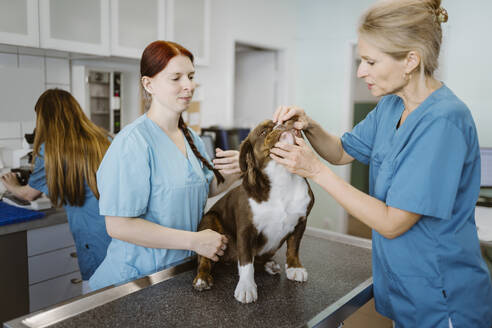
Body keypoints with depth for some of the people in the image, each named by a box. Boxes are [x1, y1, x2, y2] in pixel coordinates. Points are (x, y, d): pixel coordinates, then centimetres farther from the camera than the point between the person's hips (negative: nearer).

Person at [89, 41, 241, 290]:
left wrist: (230, 175, -9)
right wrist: (194, 241, -24)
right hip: (137, 277, -7)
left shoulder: (191, 137, 4)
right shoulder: (133, 142, -22)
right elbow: (118, 225, -25)